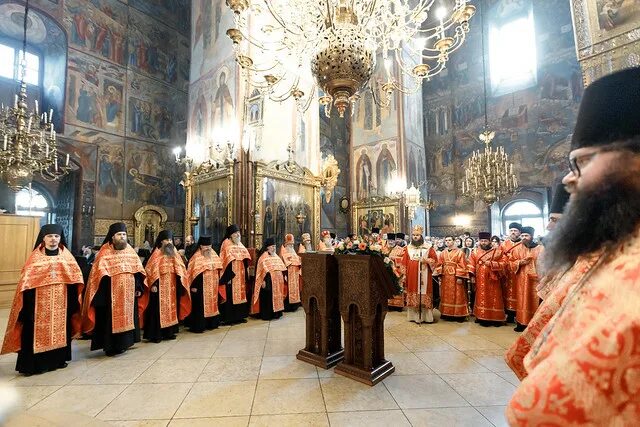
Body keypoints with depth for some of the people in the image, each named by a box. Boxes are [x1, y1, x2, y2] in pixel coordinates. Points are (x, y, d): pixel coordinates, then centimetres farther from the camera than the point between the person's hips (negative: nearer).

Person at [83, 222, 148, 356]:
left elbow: (138, 271, 10)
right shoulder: (105, 252, -5)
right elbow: (99, 273, -10)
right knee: (111, 319, 2)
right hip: (111, 295, -4)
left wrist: (139, 288, 3)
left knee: (127, 317, 11)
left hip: (128, 293, 4)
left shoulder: (130, 251, 9)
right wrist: (103, 294, -16)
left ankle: (123, 343, 25)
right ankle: (110, 346, 16)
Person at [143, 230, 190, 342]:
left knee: (171, 308, 11)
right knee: (159, 309, -2)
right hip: (160, 287, -6)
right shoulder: (157, 254, -7)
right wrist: (153, 284, -18)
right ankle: (155, 335, 6)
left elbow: (180, 269, 13)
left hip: (172, 287, 6)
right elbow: (151, 270, -12)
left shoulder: (174, 253, 10)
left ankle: (168, 332, 20)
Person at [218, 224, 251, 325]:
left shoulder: (240, 244, 15)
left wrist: (246, 274, 12)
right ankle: (229, 318, 4)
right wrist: (228, 276, -20)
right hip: (231, 274, -7)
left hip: (240, 274, 7)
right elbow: (225, 261, -14)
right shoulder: (227, 244, -7)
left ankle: (239, 316, 18)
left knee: (240, 293, 10)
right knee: (231, 296, -4)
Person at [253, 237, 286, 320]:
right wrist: (264, 280, -19)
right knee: (268, 297, -4)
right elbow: (263, 269, -14)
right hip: (269, 280, -8)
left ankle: (275, 313, 20)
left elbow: (281, 267, 19)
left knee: (276, 296, 11)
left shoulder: (276, 256, 16)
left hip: (277, 280, 8)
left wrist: (284, 275, 11)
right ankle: (267, 315, 4)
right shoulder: (264, 256, -7)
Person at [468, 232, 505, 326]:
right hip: (480, 280, 2)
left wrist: (491, 263, -18)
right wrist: (472, 275, -8)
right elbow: (471, 264, 3)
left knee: (494, 298, 5)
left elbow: (502, 264, -5)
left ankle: (495, 318, 15)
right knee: (482, 298, 7)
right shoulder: (475, 252, 6)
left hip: (492, 279, -2)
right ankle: (483, 318, 13)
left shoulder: (496, 252, 0)